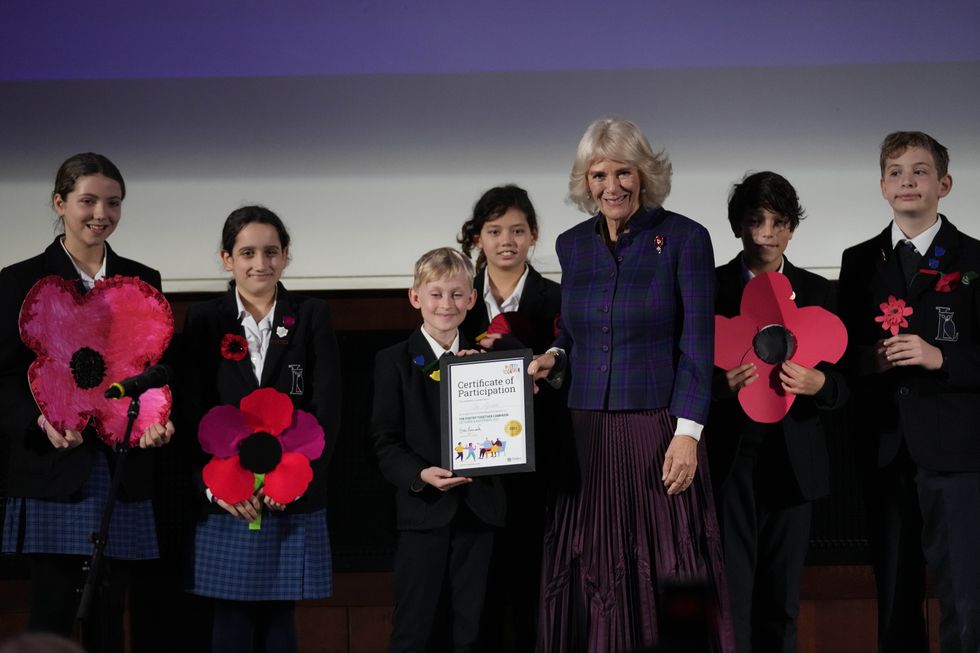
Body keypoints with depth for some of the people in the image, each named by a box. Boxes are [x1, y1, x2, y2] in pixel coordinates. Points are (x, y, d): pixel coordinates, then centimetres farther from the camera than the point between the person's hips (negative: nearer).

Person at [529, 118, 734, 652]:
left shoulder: (684, 238, -3)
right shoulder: (572, 245, 11)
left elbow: (697, 345, -7)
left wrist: (687, 433, -14)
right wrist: (554, 358, -1)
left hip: (658, 430, -4)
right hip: (585, 433, 4)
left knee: (668, 578, -4)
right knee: (587, 577, 3)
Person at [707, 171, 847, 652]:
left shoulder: (817, 292, 9)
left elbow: (843, 385, 7)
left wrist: (818, 383, -16)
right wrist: (720, 384, -19)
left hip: (790, 463, 2)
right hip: (729, 462, -2)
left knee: (782, 599, 6)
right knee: (731, 595, -5)